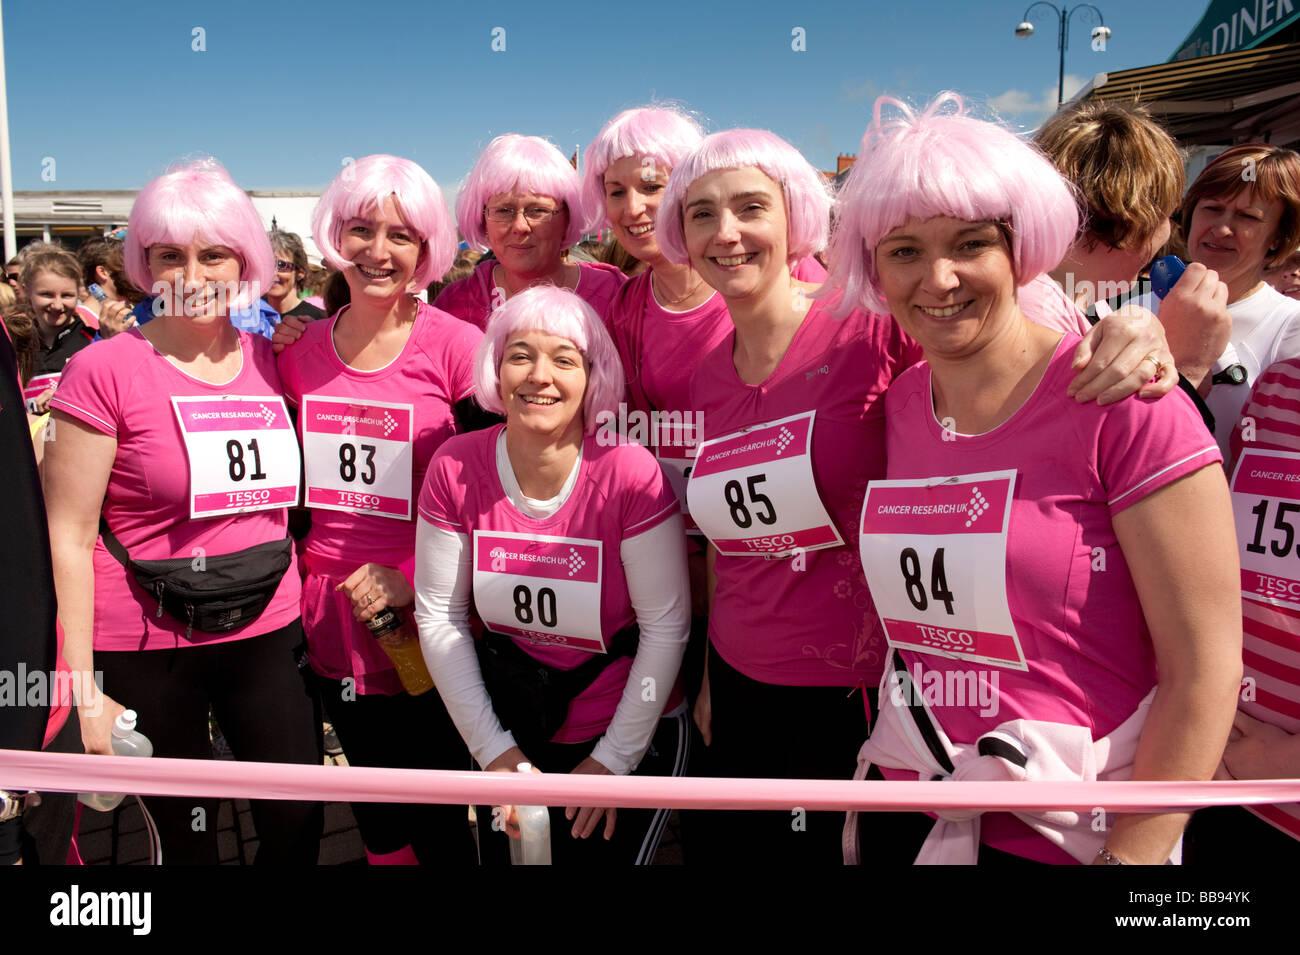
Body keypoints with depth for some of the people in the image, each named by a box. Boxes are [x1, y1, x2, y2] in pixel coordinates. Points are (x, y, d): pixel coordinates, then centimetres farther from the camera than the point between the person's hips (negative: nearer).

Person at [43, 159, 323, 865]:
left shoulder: (271, 357, 4)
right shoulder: (105, 370, -9)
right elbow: (68, 536, -8)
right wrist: (84, 693, -10)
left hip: (269, 630, 4)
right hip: (147, 648, -3)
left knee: (298, 827, 11)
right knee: (187, 837, 13)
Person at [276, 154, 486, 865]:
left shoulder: (453, 345, -10)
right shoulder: (299, 350, 4)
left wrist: (414, 578, -16)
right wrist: (301, 577, 7)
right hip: (333, 622, 5)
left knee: (434, 817, 9)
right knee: (374, 813, 20)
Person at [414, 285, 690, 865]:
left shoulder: (628, 473, -22)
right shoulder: (455, 469, -12)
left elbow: (666, 626, -16)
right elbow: (439, 618, -6)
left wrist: (614, 757, -11)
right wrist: (492, 748, -6)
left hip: (631, 736, -3)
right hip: (510, 737, 3)